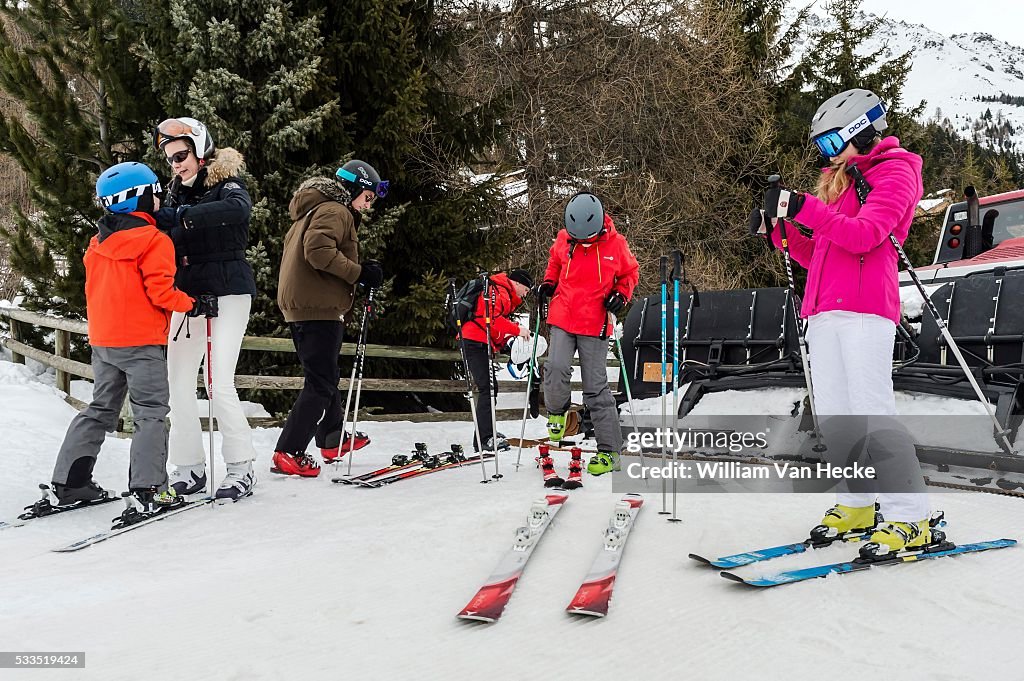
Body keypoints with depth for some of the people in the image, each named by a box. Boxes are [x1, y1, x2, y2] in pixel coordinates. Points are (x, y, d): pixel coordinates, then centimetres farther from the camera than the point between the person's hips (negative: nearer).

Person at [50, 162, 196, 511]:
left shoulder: (98, 243, 11)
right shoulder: (154, 241, -13)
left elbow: (96, 289, 18)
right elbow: (160, 292, -17)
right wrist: (191, 303, -4)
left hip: (102, 341, 7)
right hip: (141, 342, -7)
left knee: (100, 409, 18)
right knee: (151, 413, -2)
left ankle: (70, 481, 19)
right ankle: (149, 488, -10)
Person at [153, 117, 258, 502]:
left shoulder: (226, 185, -5)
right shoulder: (177, 195, 15)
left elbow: (238, 209, -30)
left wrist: (180, 217, -33)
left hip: (228, 293, -6)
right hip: (188, 295, 6)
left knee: (220, 383, -11)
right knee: (179, 383, 3)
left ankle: (241, 467, 1)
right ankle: (190, 468, 13)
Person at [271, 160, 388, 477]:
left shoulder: (314, 209, 23)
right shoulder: (334, 211, -9)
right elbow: (319, 251, -25)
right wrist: (359, 272, -17)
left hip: (300, 305, 11)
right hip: (318, 308, -11)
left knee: (325, 376, 21)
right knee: (320, 383, -7)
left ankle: (332, 440, 34)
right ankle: (288, 453, -7)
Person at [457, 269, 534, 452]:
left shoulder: (504, 294, 25)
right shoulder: (498, 291, -9)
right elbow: (491, 318, -24)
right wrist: (517, 330, -18)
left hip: (479, 344, 11)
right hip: (475, 342, -11)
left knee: (490, 387, 16)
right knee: (487, 388, -15)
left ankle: (487, 432, 27)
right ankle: (484, 438, -17)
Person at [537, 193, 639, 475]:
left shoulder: (615, 243, -4)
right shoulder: (564, 239, 0)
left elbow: (630, 273, 13)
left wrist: (621, 294, -4)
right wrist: (548, 283, 5)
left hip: (595, 325, -2)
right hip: (562, 320, 2)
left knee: (596, 388, -1)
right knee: (556, 369, -21)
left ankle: (609, 451, 9)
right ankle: (557, 410, 12)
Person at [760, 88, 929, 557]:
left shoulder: (895, 172, 5)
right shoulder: (837, 183, 26)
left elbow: (863, 235, -14)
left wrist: (804, 208, -20)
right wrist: (781, 229, 7)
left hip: (865, 310, -7)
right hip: (823, 312, 8)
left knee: (872, 412, -12)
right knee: (833, 415, 6)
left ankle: (909, 519, -6)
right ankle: (857, 505, 16)